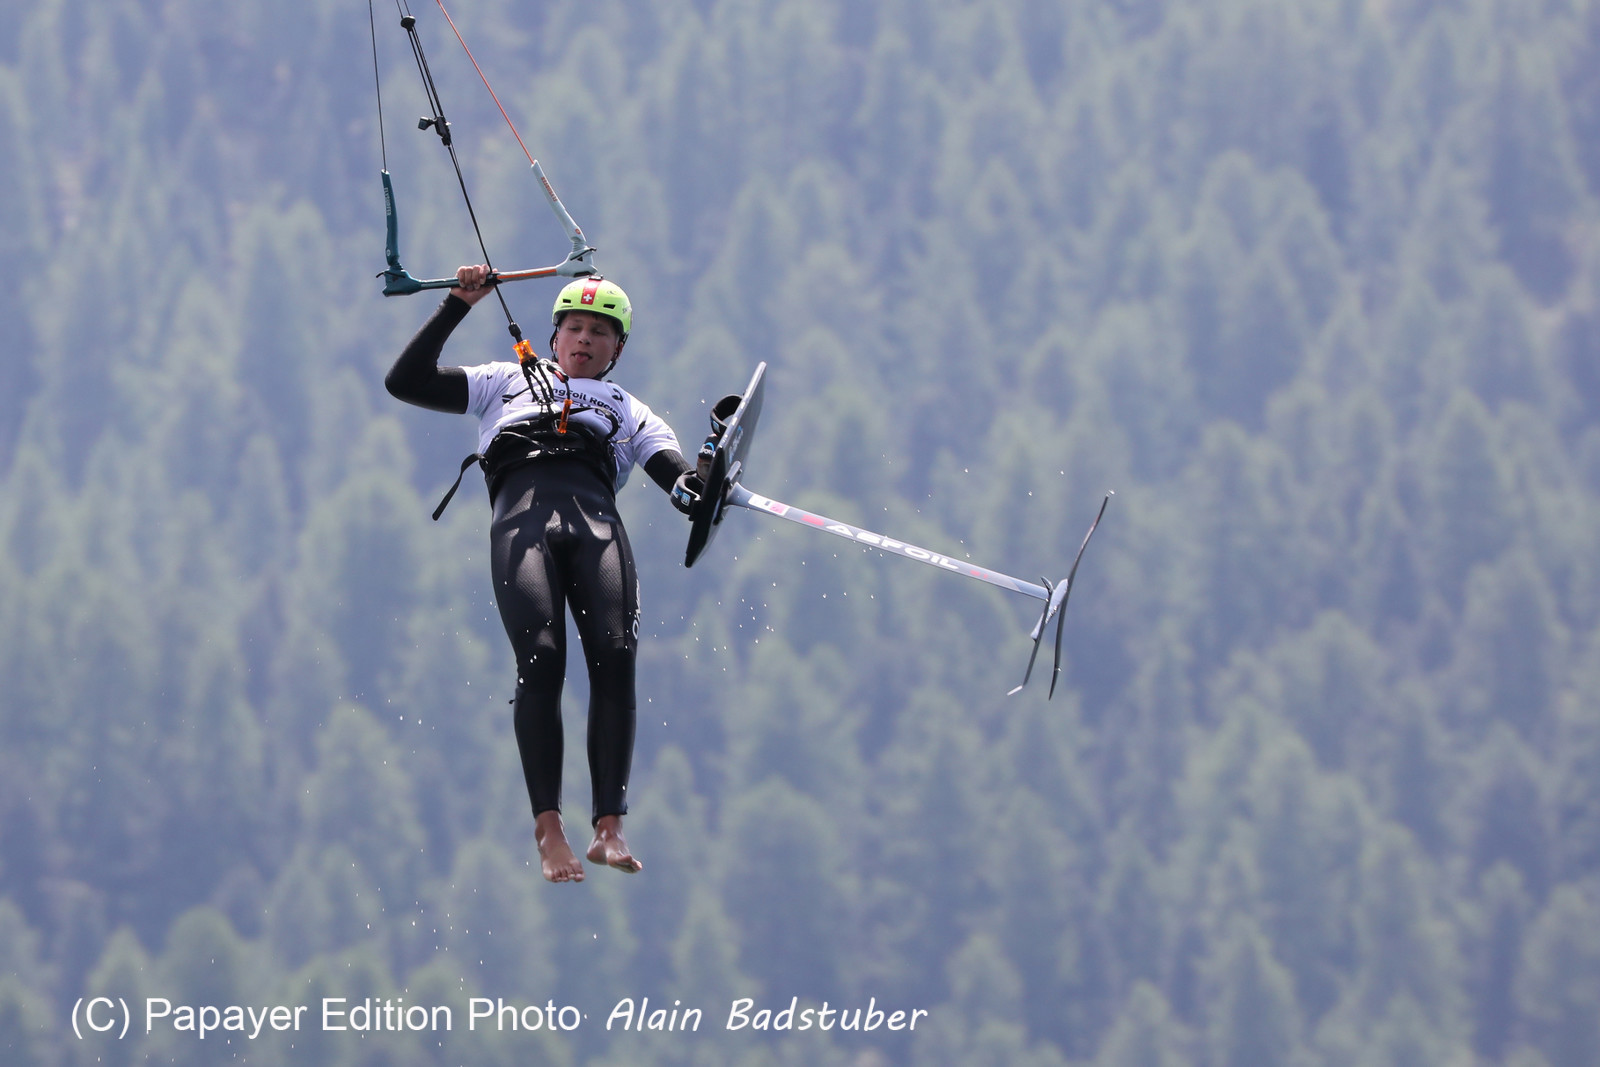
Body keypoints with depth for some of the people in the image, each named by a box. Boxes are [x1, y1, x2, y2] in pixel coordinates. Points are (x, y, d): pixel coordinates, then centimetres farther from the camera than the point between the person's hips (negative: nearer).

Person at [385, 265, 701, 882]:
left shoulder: (629, 413, 35)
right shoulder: (507, 384, 34)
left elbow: (678, 479, 18)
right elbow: (406, 382, 26)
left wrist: (703, 483, -6)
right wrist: (457, 307, 22)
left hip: (596, 519, 1)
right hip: (522, 515, -1)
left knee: (615, 659, -21)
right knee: (541, 660, -23)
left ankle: (609, 827, -22)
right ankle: (549, 832, -27)